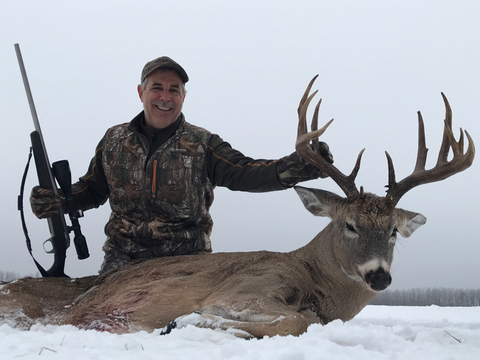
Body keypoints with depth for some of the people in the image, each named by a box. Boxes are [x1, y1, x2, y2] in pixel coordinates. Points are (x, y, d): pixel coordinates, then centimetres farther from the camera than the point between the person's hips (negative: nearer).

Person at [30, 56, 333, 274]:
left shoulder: (202, 145, 3)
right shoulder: (114, 141, 11)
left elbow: (243, 172, -10)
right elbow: (92, 188, 21)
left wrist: (294, 168, -27)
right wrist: (56, 201, 1)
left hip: (186, 257, -1)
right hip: (124, 256, 2)